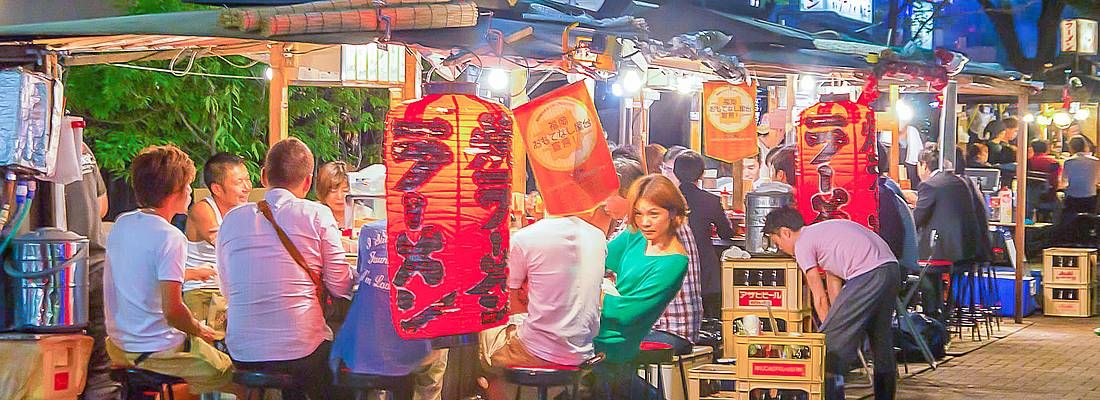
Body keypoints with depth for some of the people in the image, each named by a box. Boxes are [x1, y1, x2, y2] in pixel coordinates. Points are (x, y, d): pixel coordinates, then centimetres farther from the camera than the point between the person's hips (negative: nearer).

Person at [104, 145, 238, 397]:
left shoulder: (121, 224, 3)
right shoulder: (170, 238, -21)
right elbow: (172, 312, -24)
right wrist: (200, 330, -6)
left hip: (120, 345, 9)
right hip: (158, 351, -9)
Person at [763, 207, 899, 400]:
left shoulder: (802, 244, 3)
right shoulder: (822, 231, 29)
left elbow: (820, 298, 3)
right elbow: (834, 286, 26)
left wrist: (829, 330, 13)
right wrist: (835, 324, 22)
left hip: (867, 275, -9)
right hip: (891, 268, 9)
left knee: (831, 340, -1)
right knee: (881, 341, 21)